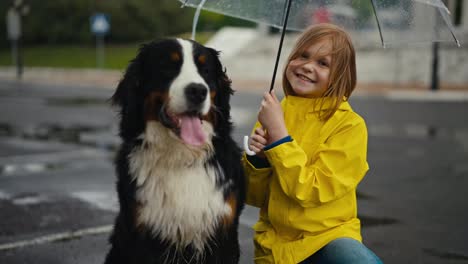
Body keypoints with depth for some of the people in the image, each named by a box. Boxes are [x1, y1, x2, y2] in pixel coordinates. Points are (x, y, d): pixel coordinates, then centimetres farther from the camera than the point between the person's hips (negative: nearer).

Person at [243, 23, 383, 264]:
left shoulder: (349, 125, -8)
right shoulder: (273, 113, 3)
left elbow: (310, 191, -18)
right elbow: (255, 197, 5)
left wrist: (278, 131, -19)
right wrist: (257, 159, -14)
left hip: (328, 235, -3)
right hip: (274, 244, 4)